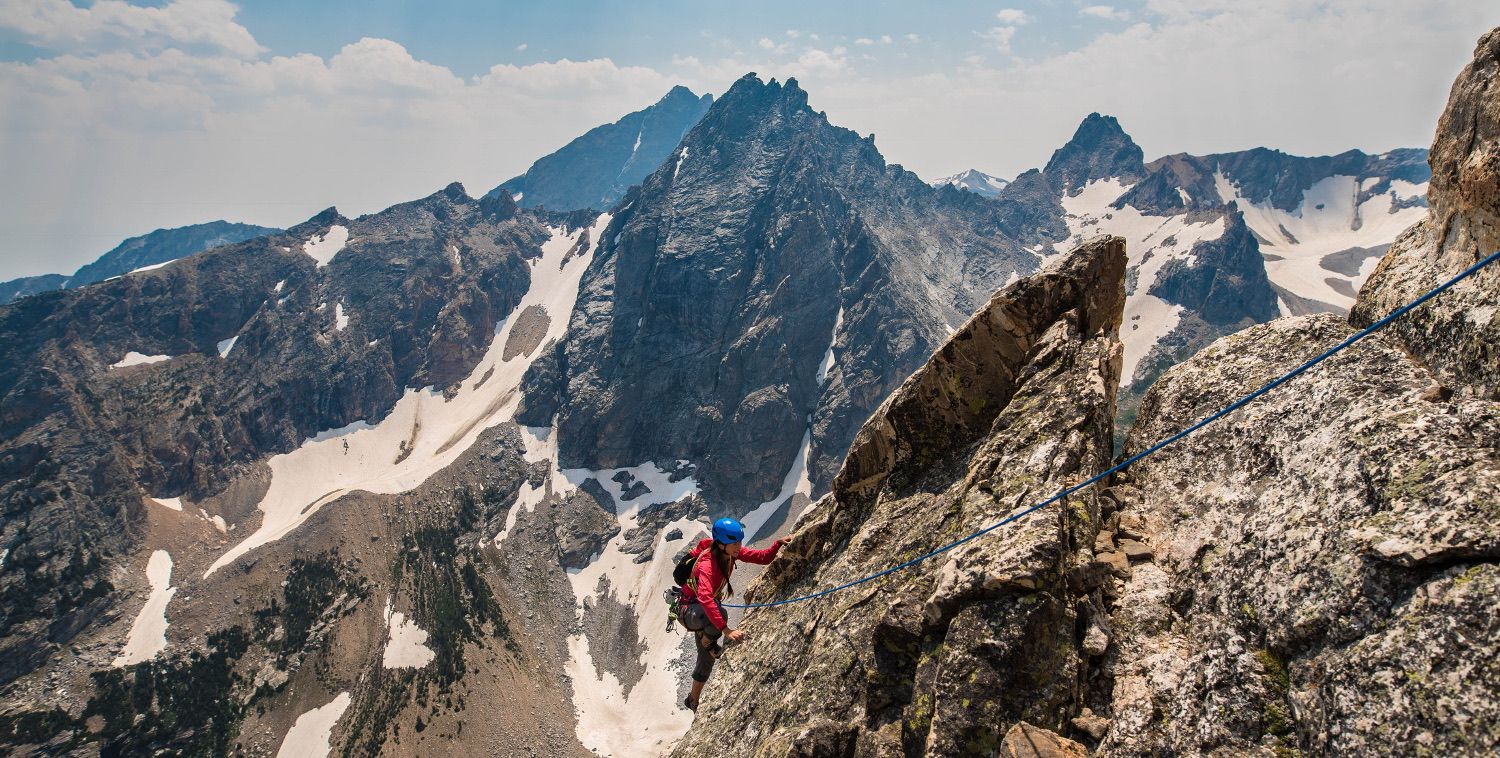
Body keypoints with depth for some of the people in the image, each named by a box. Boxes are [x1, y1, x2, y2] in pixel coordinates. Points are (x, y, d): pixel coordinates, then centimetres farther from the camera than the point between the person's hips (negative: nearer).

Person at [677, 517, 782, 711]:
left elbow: (763, 557, -8)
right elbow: (705, 599, -49)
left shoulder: (731, 552, -12)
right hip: (690, 611, -8)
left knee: (707, 659, 19)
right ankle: (707, 642, -10)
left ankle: (693, 701, 41)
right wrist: (726, 630, -54)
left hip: (705, 610, 8)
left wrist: (779, 544, -26)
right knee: (719, 614, -41)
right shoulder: (708, 564, -35)